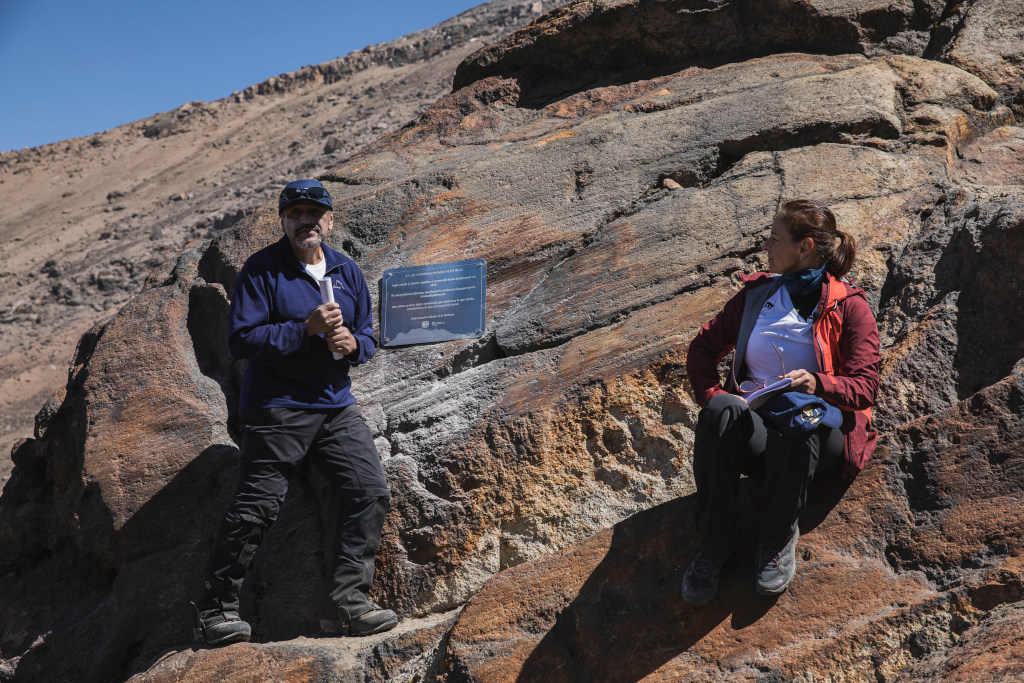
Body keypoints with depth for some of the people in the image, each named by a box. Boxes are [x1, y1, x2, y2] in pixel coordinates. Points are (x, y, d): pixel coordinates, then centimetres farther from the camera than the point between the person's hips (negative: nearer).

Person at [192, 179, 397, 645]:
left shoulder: (348, 271, 12)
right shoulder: (261, 270, -5)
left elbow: (368, 337, 16)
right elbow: (240, 339, -14)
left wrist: (352, 343, -8)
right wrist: (306, 329, -22)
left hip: (336, 406, 6)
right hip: (276, 409, -5)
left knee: (371, 491, -6)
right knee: (256, 507, -3)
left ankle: (352, 600, 4)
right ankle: (215, 607, 14)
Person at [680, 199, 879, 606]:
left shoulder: (849, 306, 5)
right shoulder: (757, 293, 17)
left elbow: (864, 387, -4)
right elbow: (702, 347, 18)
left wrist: (817, 384, -26)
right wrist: (714, 397, -2)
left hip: (819, 430, -2)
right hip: (754, 426, 3)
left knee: (800, 423, -39)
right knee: (721, 411, -33)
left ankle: (778, 539, -17)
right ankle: (713, 542, -23)